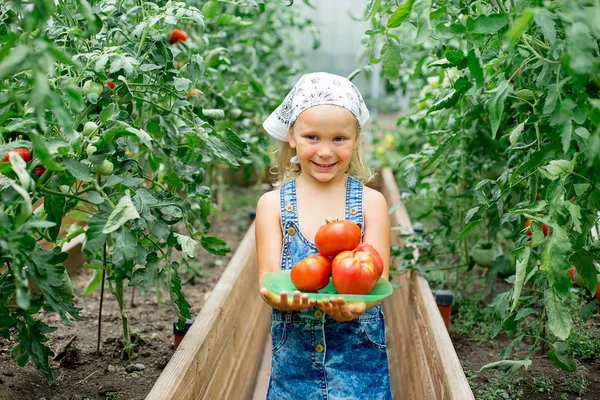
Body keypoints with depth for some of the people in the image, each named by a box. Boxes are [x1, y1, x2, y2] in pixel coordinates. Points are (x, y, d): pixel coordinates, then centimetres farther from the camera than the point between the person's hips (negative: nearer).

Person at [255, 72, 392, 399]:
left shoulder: (371, 202, -3)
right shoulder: (273, 204, -1)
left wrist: (356, 305, -32)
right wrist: (282, 297, -30)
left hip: (358, 354, 0)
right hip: (294, 356, 1)